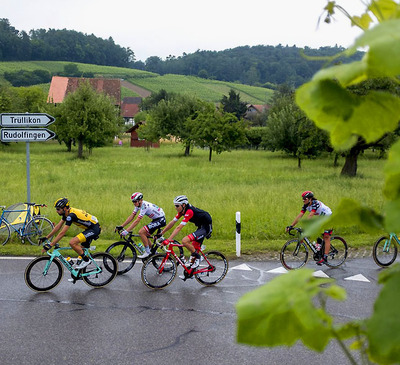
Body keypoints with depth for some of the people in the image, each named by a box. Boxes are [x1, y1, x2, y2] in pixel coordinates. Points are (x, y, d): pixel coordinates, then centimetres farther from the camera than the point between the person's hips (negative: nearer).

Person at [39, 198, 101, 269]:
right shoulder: (67, 213, 5)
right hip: (90, 228, 10)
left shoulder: (71, 215, -23)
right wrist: (46, 238, 9)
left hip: (94, 229, -10)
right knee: (80, 250, 15)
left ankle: (86, 260, -7)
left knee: (72, 242, -20)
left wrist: (50, 245, -24)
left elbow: (62, 233, -26)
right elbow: (58, 226, 12)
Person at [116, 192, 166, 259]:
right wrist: (121, 226, -2)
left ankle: (147, 252, -8)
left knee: (141, 232, -18)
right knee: (145, 235, 10)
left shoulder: (144, 206, -26)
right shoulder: (138, 205, 2)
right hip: (155, 220, 10)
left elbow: (137, 221, -30)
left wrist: (126, 231, -33)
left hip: (161, 220, -10)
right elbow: (131, 217, 4)